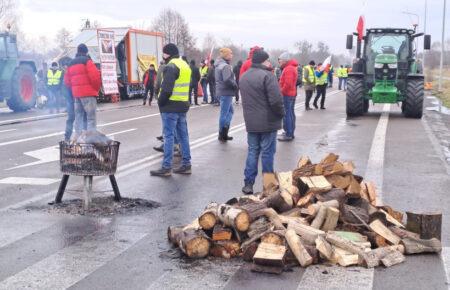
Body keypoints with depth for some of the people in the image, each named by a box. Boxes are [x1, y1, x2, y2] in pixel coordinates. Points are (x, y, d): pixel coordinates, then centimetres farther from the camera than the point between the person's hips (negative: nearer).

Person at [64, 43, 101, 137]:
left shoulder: (71, 63, 17)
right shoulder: (87, 61, -6)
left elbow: (67, 81, 15)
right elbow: (95, 76, -15)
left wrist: (74, 89, 18)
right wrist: (97, 88, -1)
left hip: (76, 94, 7)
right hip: (88, 93, -7)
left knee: (78, 116, 12)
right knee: (91, 117, -7)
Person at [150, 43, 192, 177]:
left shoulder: (171, 66, -14)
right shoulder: (185, 65, 16)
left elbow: (166, 89, -22)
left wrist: (160, 102, -9)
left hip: (171, 107, -9)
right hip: (183, 105, 9)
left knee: (169, 136, -5)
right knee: (183, 135, 11)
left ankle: (166, 167, -2)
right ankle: (186, 165, 15)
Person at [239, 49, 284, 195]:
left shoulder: (243, 77, 10)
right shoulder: (267, 75, -16)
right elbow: (276, 100, -20)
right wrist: (281, 113, -4)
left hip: (251, 122, 6)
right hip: (267, 122, -6)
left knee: (252, 151, 13)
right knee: (267, 152, 2)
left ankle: (248, 184, 12)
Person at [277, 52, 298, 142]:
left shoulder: (288, 69, -19)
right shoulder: (292, 67, 15)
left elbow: (288, 84, -27)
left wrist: (281, 91, -15)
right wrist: (283, 90, 11)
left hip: (287, 95, -11)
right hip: (292, 93, 11)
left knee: (286, 115, -7)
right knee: (291, 114, 15)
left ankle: (288, 134, -6)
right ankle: (290, 133, 23)